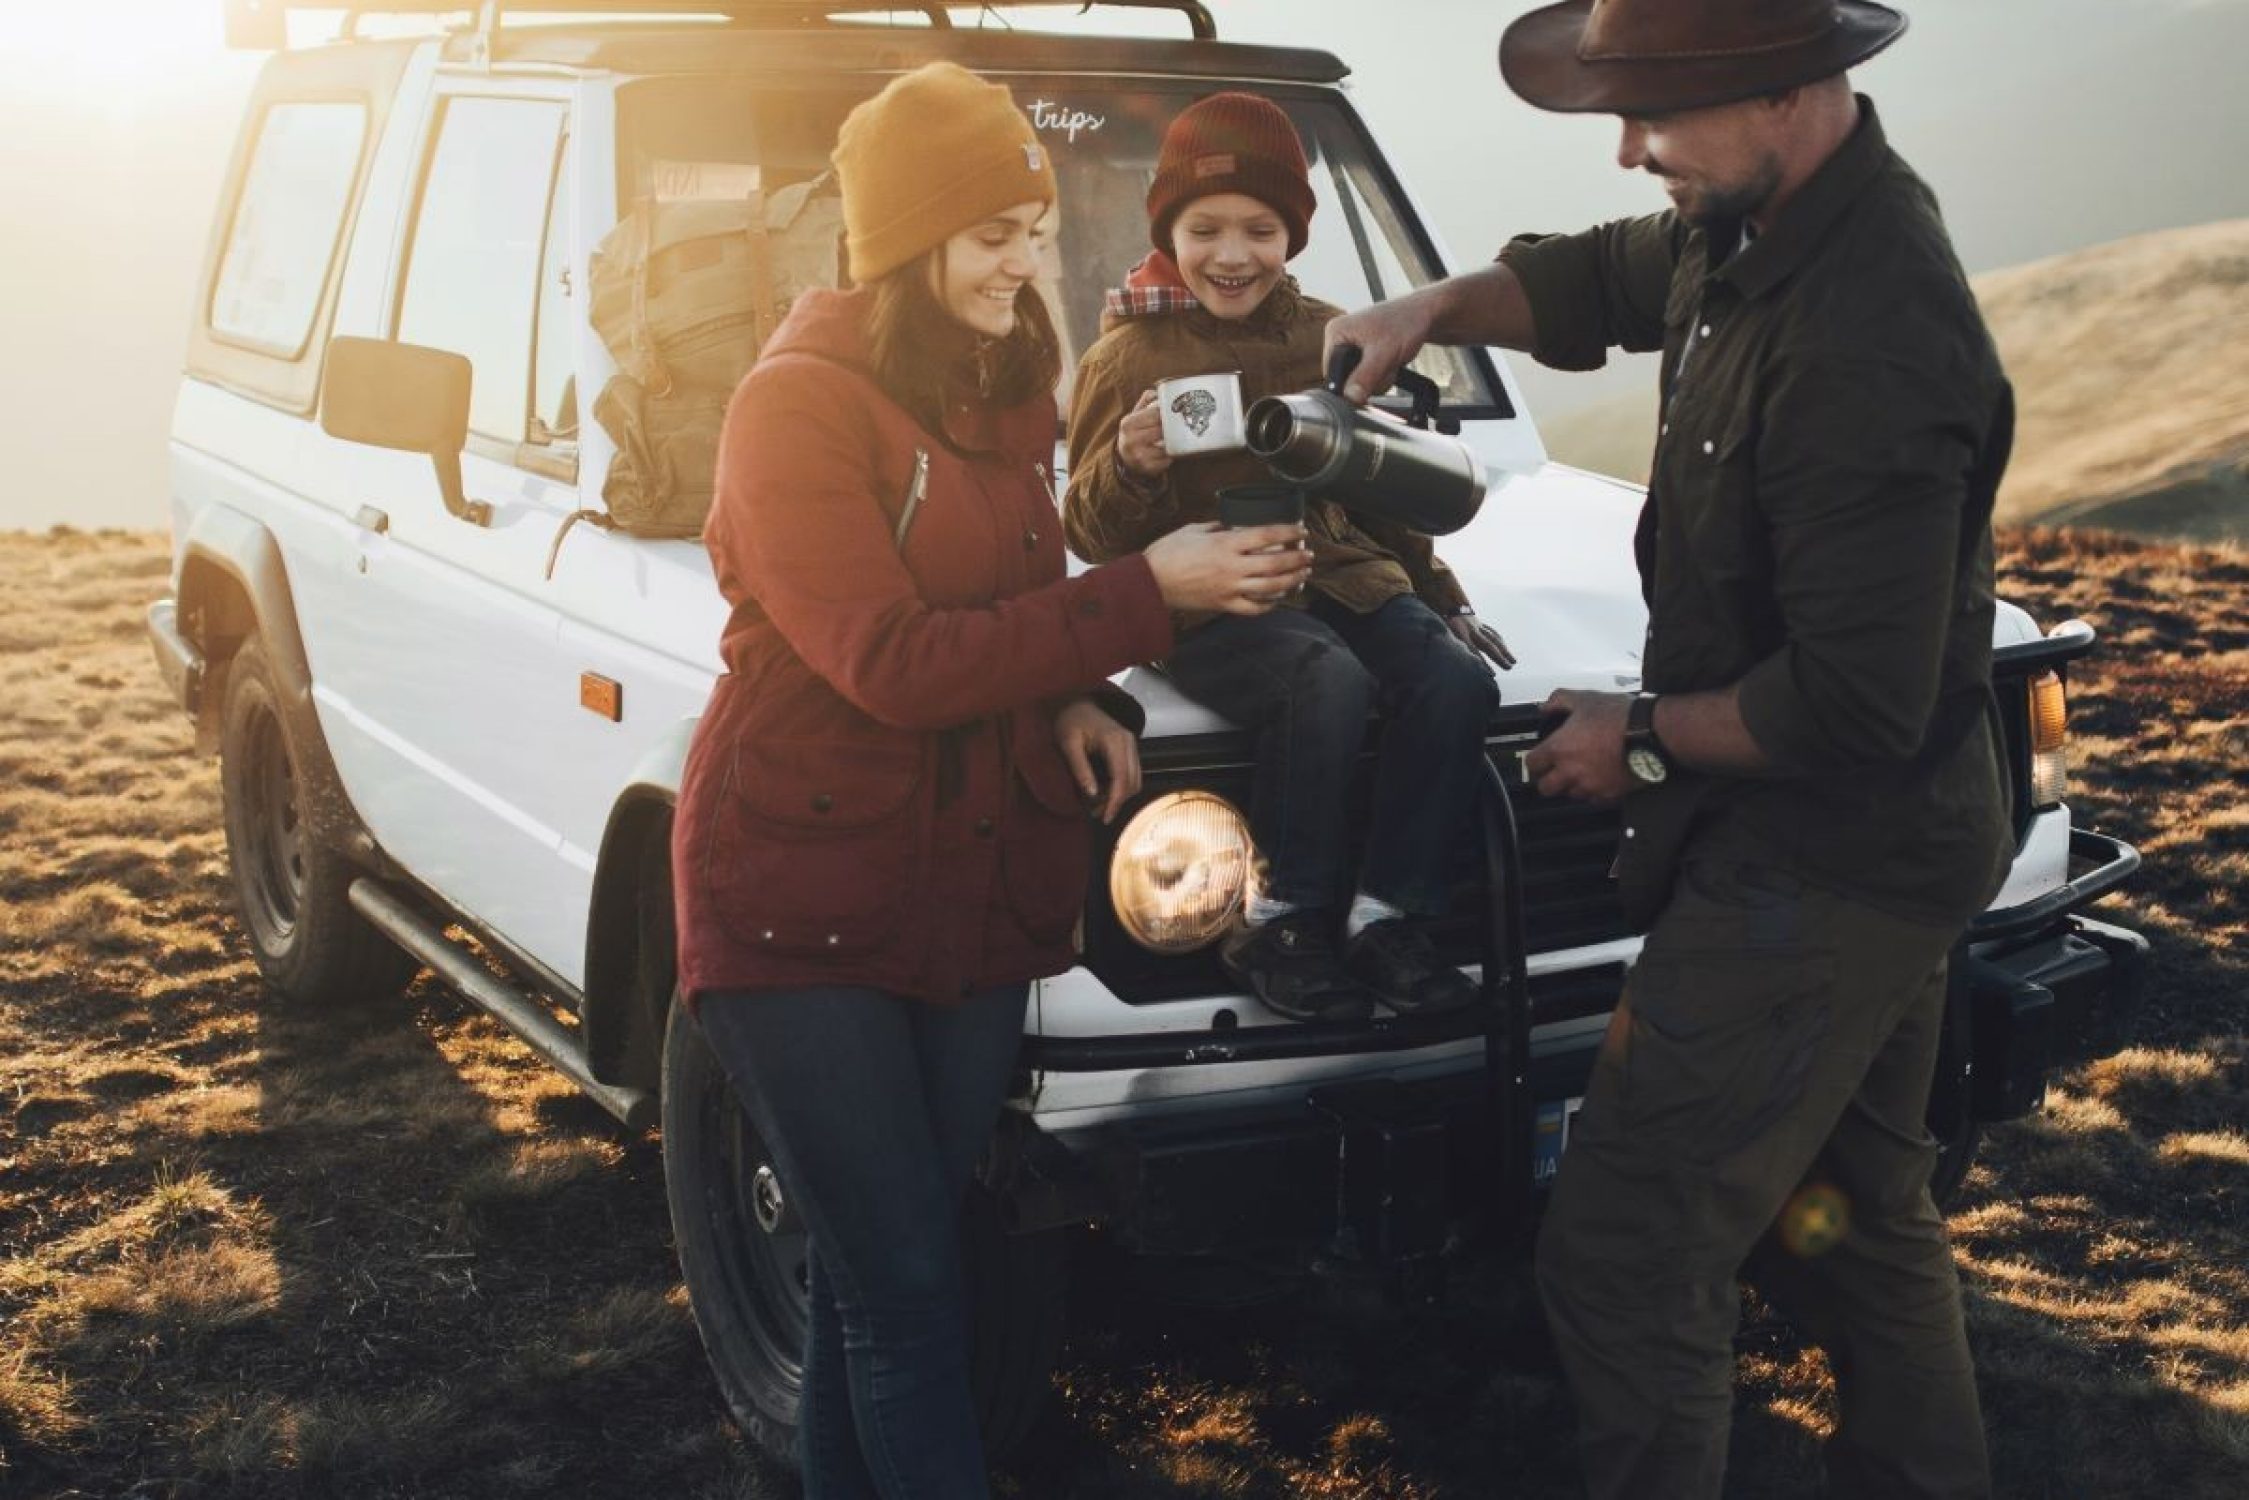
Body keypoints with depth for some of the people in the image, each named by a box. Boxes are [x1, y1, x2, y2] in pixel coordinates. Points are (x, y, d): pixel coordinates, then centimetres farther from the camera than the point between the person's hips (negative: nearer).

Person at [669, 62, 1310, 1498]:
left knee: (884, 1279, 14)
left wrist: (1074, 700, -3)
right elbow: (891, 664, -22)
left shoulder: (1002, 396, 10)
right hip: (805, 896, -6)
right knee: (905, 1291, -2)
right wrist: (1148, 595, -24)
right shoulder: (799, 403, -14)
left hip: (971, 892, 7)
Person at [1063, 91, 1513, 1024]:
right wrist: (1129, 466, -25)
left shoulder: (1328, 337, 10)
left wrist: (1441, 596, 19)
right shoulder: (1126, 355, -2)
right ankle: (1277, 923, -17)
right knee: (1328, 681, -34)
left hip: (1340, 571, 5)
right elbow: (1089, 534, -4)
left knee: (1458, 681, -21)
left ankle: (1387, 918, -10)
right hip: (1204, 600, -5)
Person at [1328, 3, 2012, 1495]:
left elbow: (1854, 710, -29)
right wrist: (1436, 306, 3)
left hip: (1819, 868, -10)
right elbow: (1606, 280, 20)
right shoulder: (1756, 222, 0)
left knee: (1628, 1257, -5)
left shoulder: (1869, 348, -30)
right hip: (1879, 852, 10)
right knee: (1857, 1217, 25)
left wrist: (1643, 739, -14)